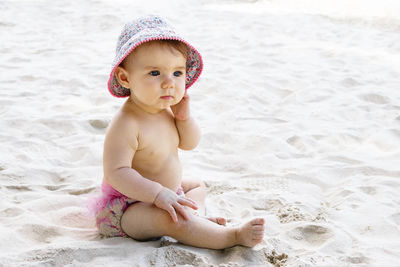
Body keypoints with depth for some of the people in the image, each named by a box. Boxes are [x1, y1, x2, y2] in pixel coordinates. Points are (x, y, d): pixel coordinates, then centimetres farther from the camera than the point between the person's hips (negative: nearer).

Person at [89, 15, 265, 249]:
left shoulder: (166, 110, -1)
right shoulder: (126, 124, -29)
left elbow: (189, 143, 11)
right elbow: (116, 173, -32)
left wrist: (184, 117, -10)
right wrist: (159, 194, -38)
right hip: (128, 205, -10)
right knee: (174, 220, -35)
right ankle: (235, 236, -24)